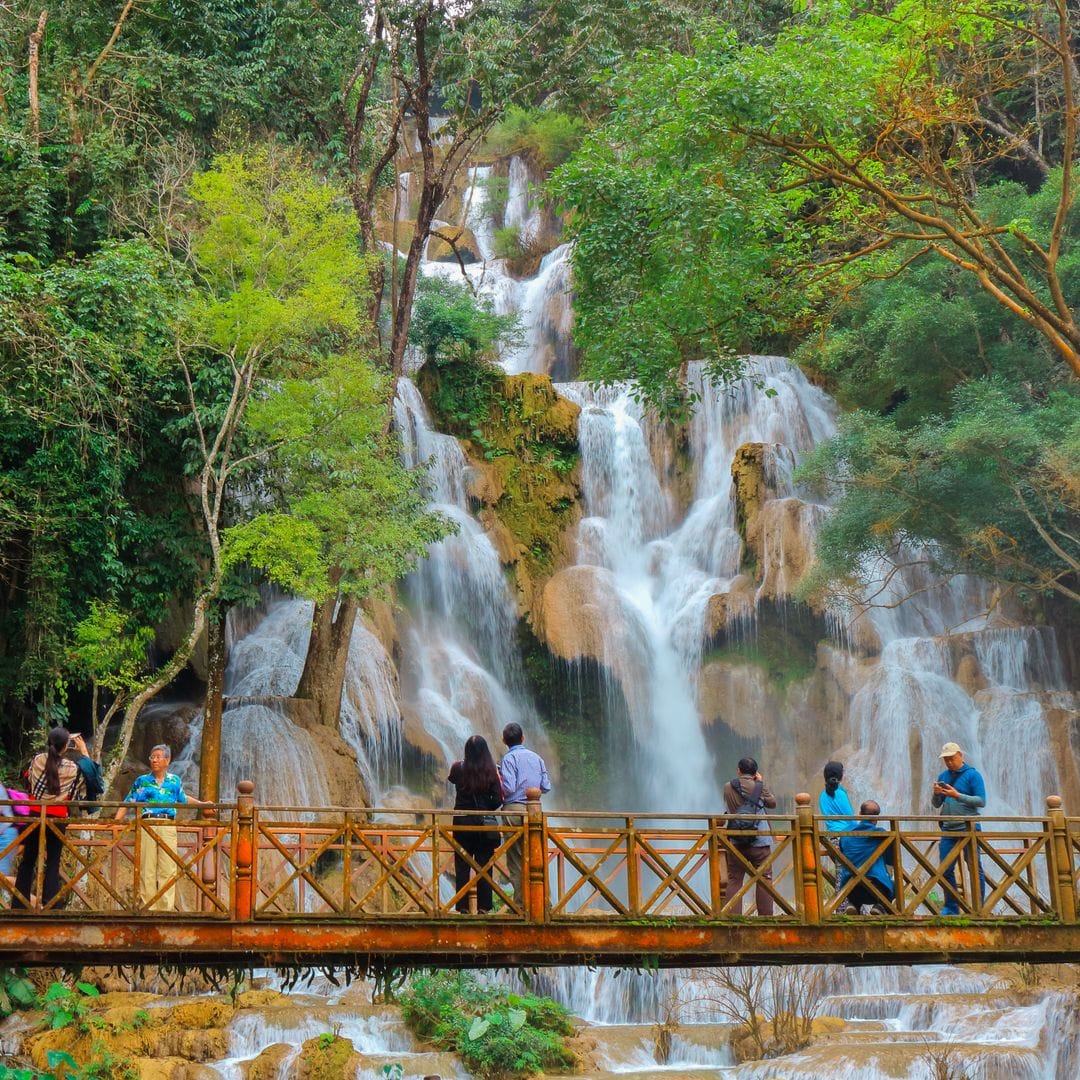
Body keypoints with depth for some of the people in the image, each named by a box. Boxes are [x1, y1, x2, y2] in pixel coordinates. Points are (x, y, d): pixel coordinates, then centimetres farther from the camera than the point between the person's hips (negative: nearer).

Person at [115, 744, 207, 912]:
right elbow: (128, 804, 8)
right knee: (147, 869, -3)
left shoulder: (175, 780, 16)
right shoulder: (142, 781, 11)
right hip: (147, 825, -1)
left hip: (168, 827, 1)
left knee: (168, 869, -4)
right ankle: (148, 907, 1)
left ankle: (166, 908, -2)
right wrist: (116, 820, -4)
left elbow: (183, 798, 33)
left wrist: (202, 804, 29)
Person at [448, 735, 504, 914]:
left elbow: (451, 779, 19)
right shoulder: (491, 771, -7)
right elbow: (498, 800, -8)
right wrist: (485, 809, 10)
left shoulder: (459, 768, -4)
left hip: (462, 823, 0)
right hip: (485, 824, 0)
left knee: (462, 866, 6)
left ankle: (462, 906, 4)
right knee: (484, 866, 6)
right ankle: (483, 907, 6)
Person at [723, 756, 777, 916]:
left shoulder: (728, 788, 1)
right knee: (764, 880, 4)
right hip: (759, 842, -2)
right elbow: (772, 803, 11)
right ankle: (765, 917, 2)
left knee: (734, 880, 5)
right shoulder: (759, 788, -5)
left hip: (736, 842, 2)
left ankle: (732, 916, -2)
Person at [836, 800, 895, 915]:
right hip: (878, 887, -2)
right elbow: (893, 861, 10)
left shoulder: (845, 833, 6)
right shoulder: (882, 834, -2)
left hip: (849, 889, 2)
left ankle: (852, 905, 5)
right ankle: (881, 906, 0)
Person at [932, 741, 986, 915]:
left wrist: (958, 796, -20)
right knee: (946, 869, 5)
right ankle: (951, 907, 13)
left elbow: (981, 801, -11)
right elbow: (936, 805, 16)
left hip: (968, 828, -6)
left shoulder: (972, 775, -4)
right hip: (948, 829, 6)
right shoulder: (943, 777, 13)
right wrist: (936, 794, -6)